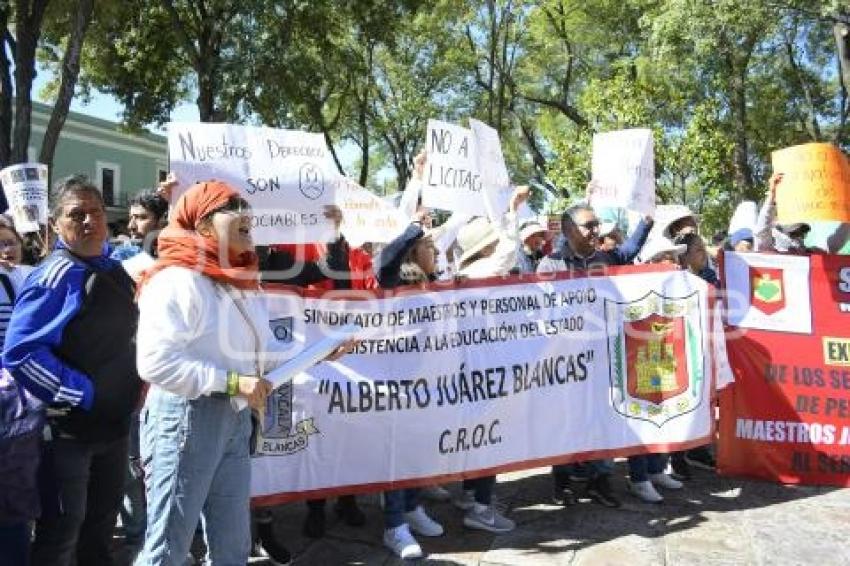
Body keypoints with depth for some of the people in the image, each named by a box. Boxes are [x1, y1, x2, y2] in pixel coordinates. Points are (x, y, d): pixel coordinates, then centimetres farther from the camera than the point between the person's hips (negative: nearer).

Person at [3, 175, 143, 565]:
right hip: (68, 425, -8)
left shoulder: (114, 269, 7)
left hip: (114, 419, 8)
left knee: (103, 517, 21)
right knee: (63, 526, 5)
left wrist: (137, 380, 9)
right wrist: (82, 394, -21)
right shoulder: (56, 276, -17)